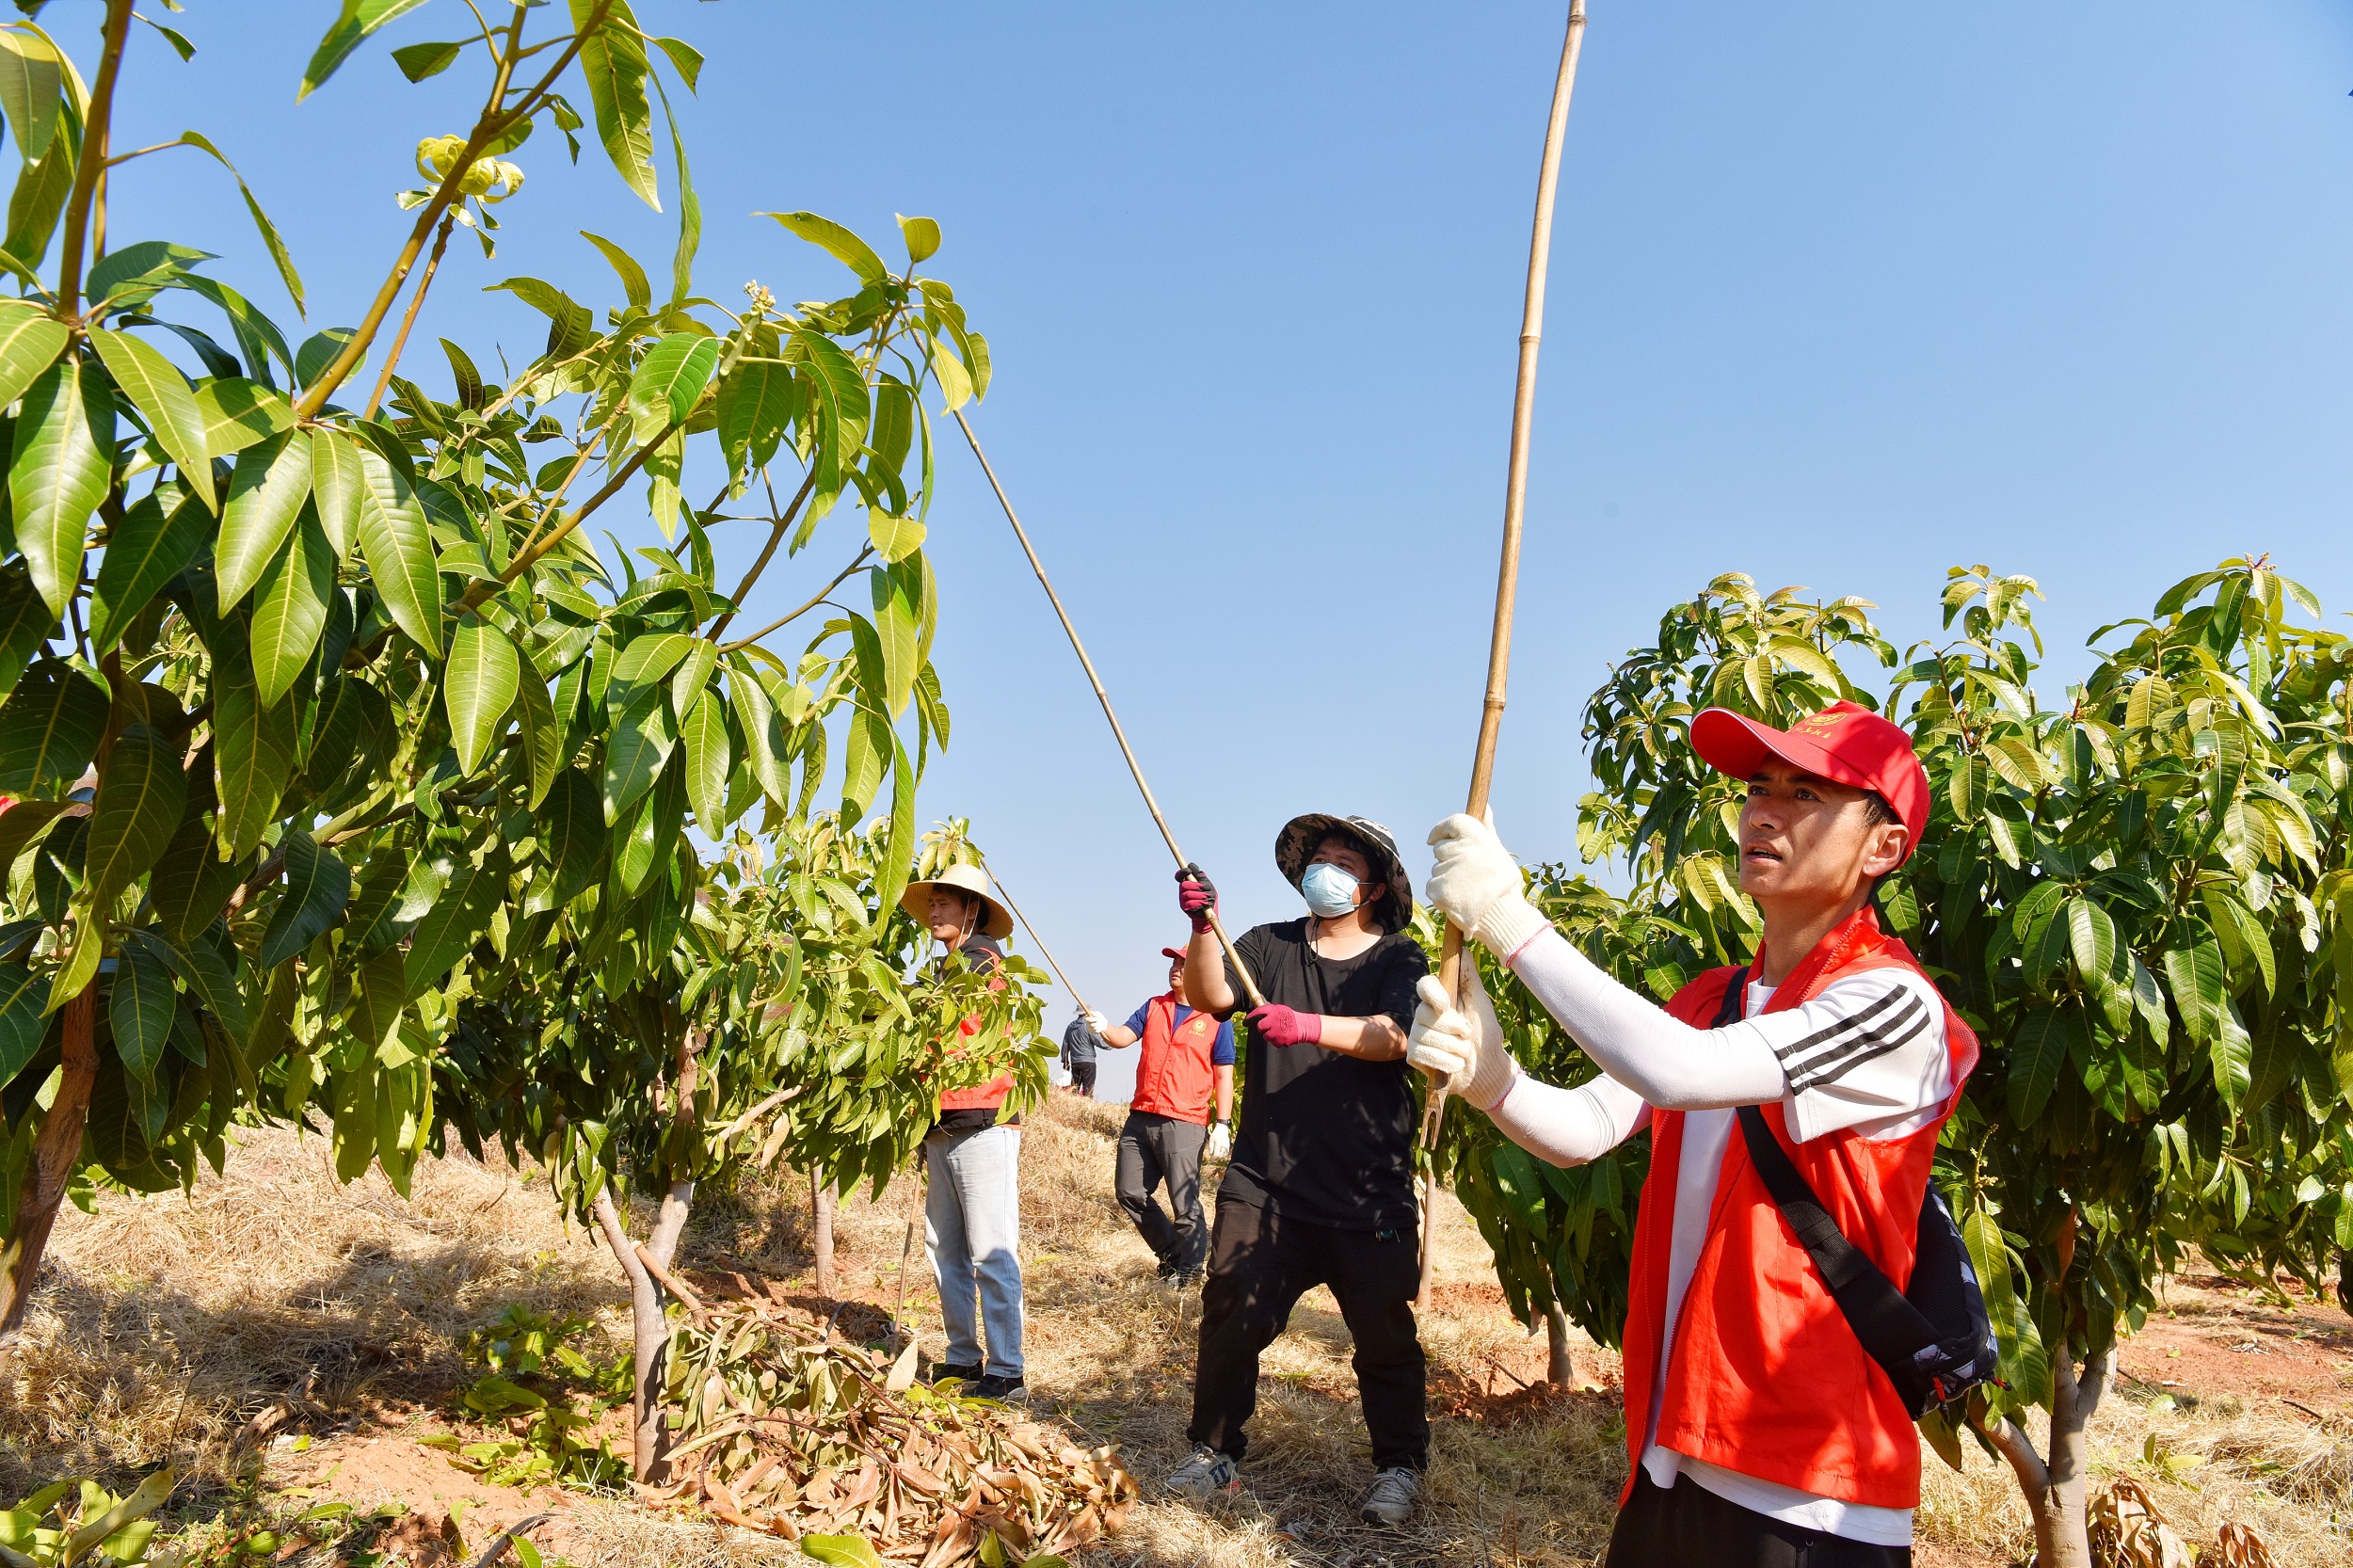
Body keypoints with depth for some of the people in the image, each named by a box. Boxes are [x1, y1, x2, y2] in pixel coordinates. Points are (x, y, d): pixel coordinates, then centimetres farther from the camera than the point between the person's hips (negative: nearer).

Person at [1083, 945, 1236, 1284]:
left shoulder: (1216, 1019, 1)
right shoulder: (1153, 1008, 14)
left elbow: (1224, 1077, -1)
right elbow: (1123, 1037, 0)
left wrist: (1223, 1124, -8)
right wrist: (1103, 1029, -22)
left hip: (1185, 1125, -5)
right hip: (1140, 1119, 6)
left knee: (1184, 1205, -4)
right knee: (1130, 1193, 10)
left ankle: (1189, 1268, 14)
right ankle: (1170, 1252, 28)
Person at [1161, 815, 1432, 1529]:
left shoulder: (1399, 960, 2)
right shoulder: (1270, 946, 9)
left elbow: (1392, 1037, -16)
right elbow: (1210, 996, -7)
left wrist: (1310, 1026, -33)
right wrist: (1203, 925, -25)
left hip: (1367, 1194, -1)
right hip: (1264, 1184, 2)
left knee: (1384, 1335, 6)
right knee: (1231, 1322, 3)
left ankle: (1399, 1466, 24)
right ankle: (1215, 1454, 20)